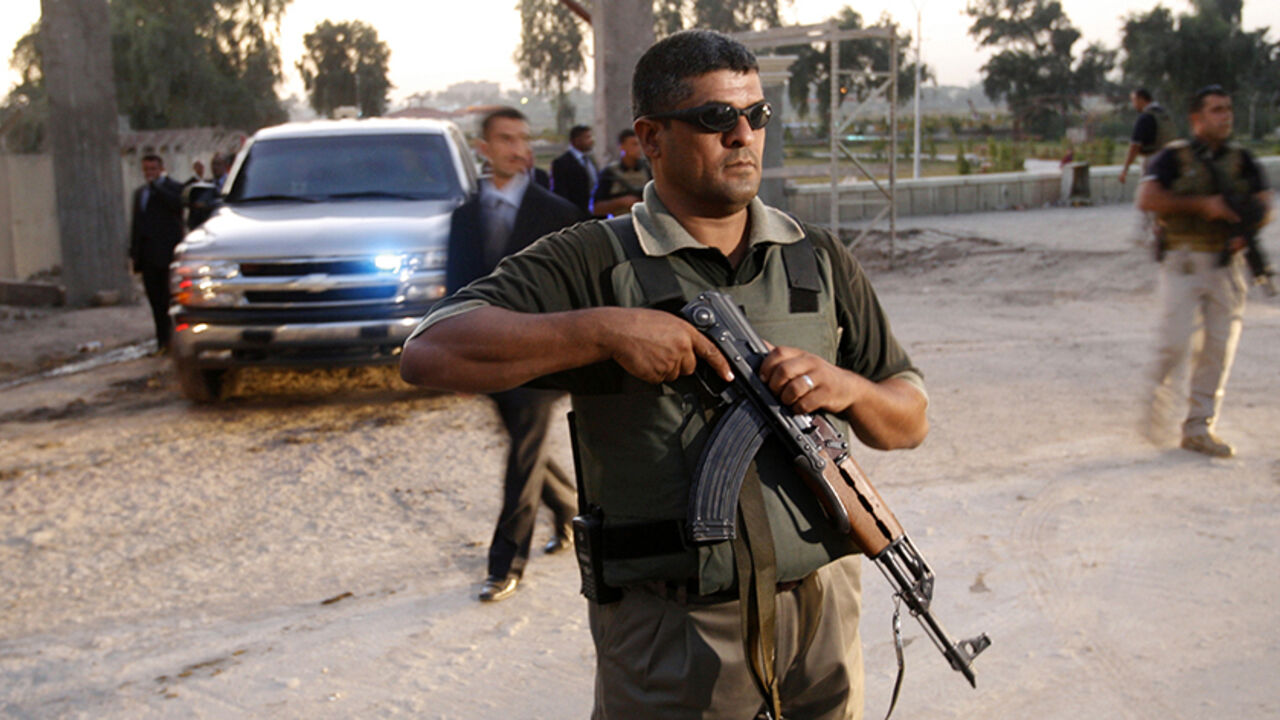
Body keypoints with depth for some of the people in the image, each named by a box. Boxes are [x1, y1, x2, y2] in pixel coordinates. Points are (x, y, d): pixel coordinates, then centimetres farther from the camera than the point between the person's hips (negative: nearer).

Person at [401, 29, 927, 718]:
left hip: (822, 611, 5)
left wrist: (848, 389, -11)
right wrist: (604, 329, -25)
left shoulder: (820, 259, 8)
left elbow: (911, 421, 11)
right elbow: (428, 352, -17)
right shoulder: (593, 263, -6)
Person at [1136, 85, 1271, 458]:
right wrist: (1201, 205, -18)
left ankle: (1199, 427, 11)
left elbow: (1263, 202, 5)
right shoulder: (1174, 157, 0)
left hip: (1226, 264, 4)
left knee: (1220, 346, 1)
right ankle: (1160, 388, 20)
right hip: (1184, 262, -4)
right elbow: (1147, 198, -14)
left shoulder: (1241, 160, 11)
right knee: (1177, 340, -12)